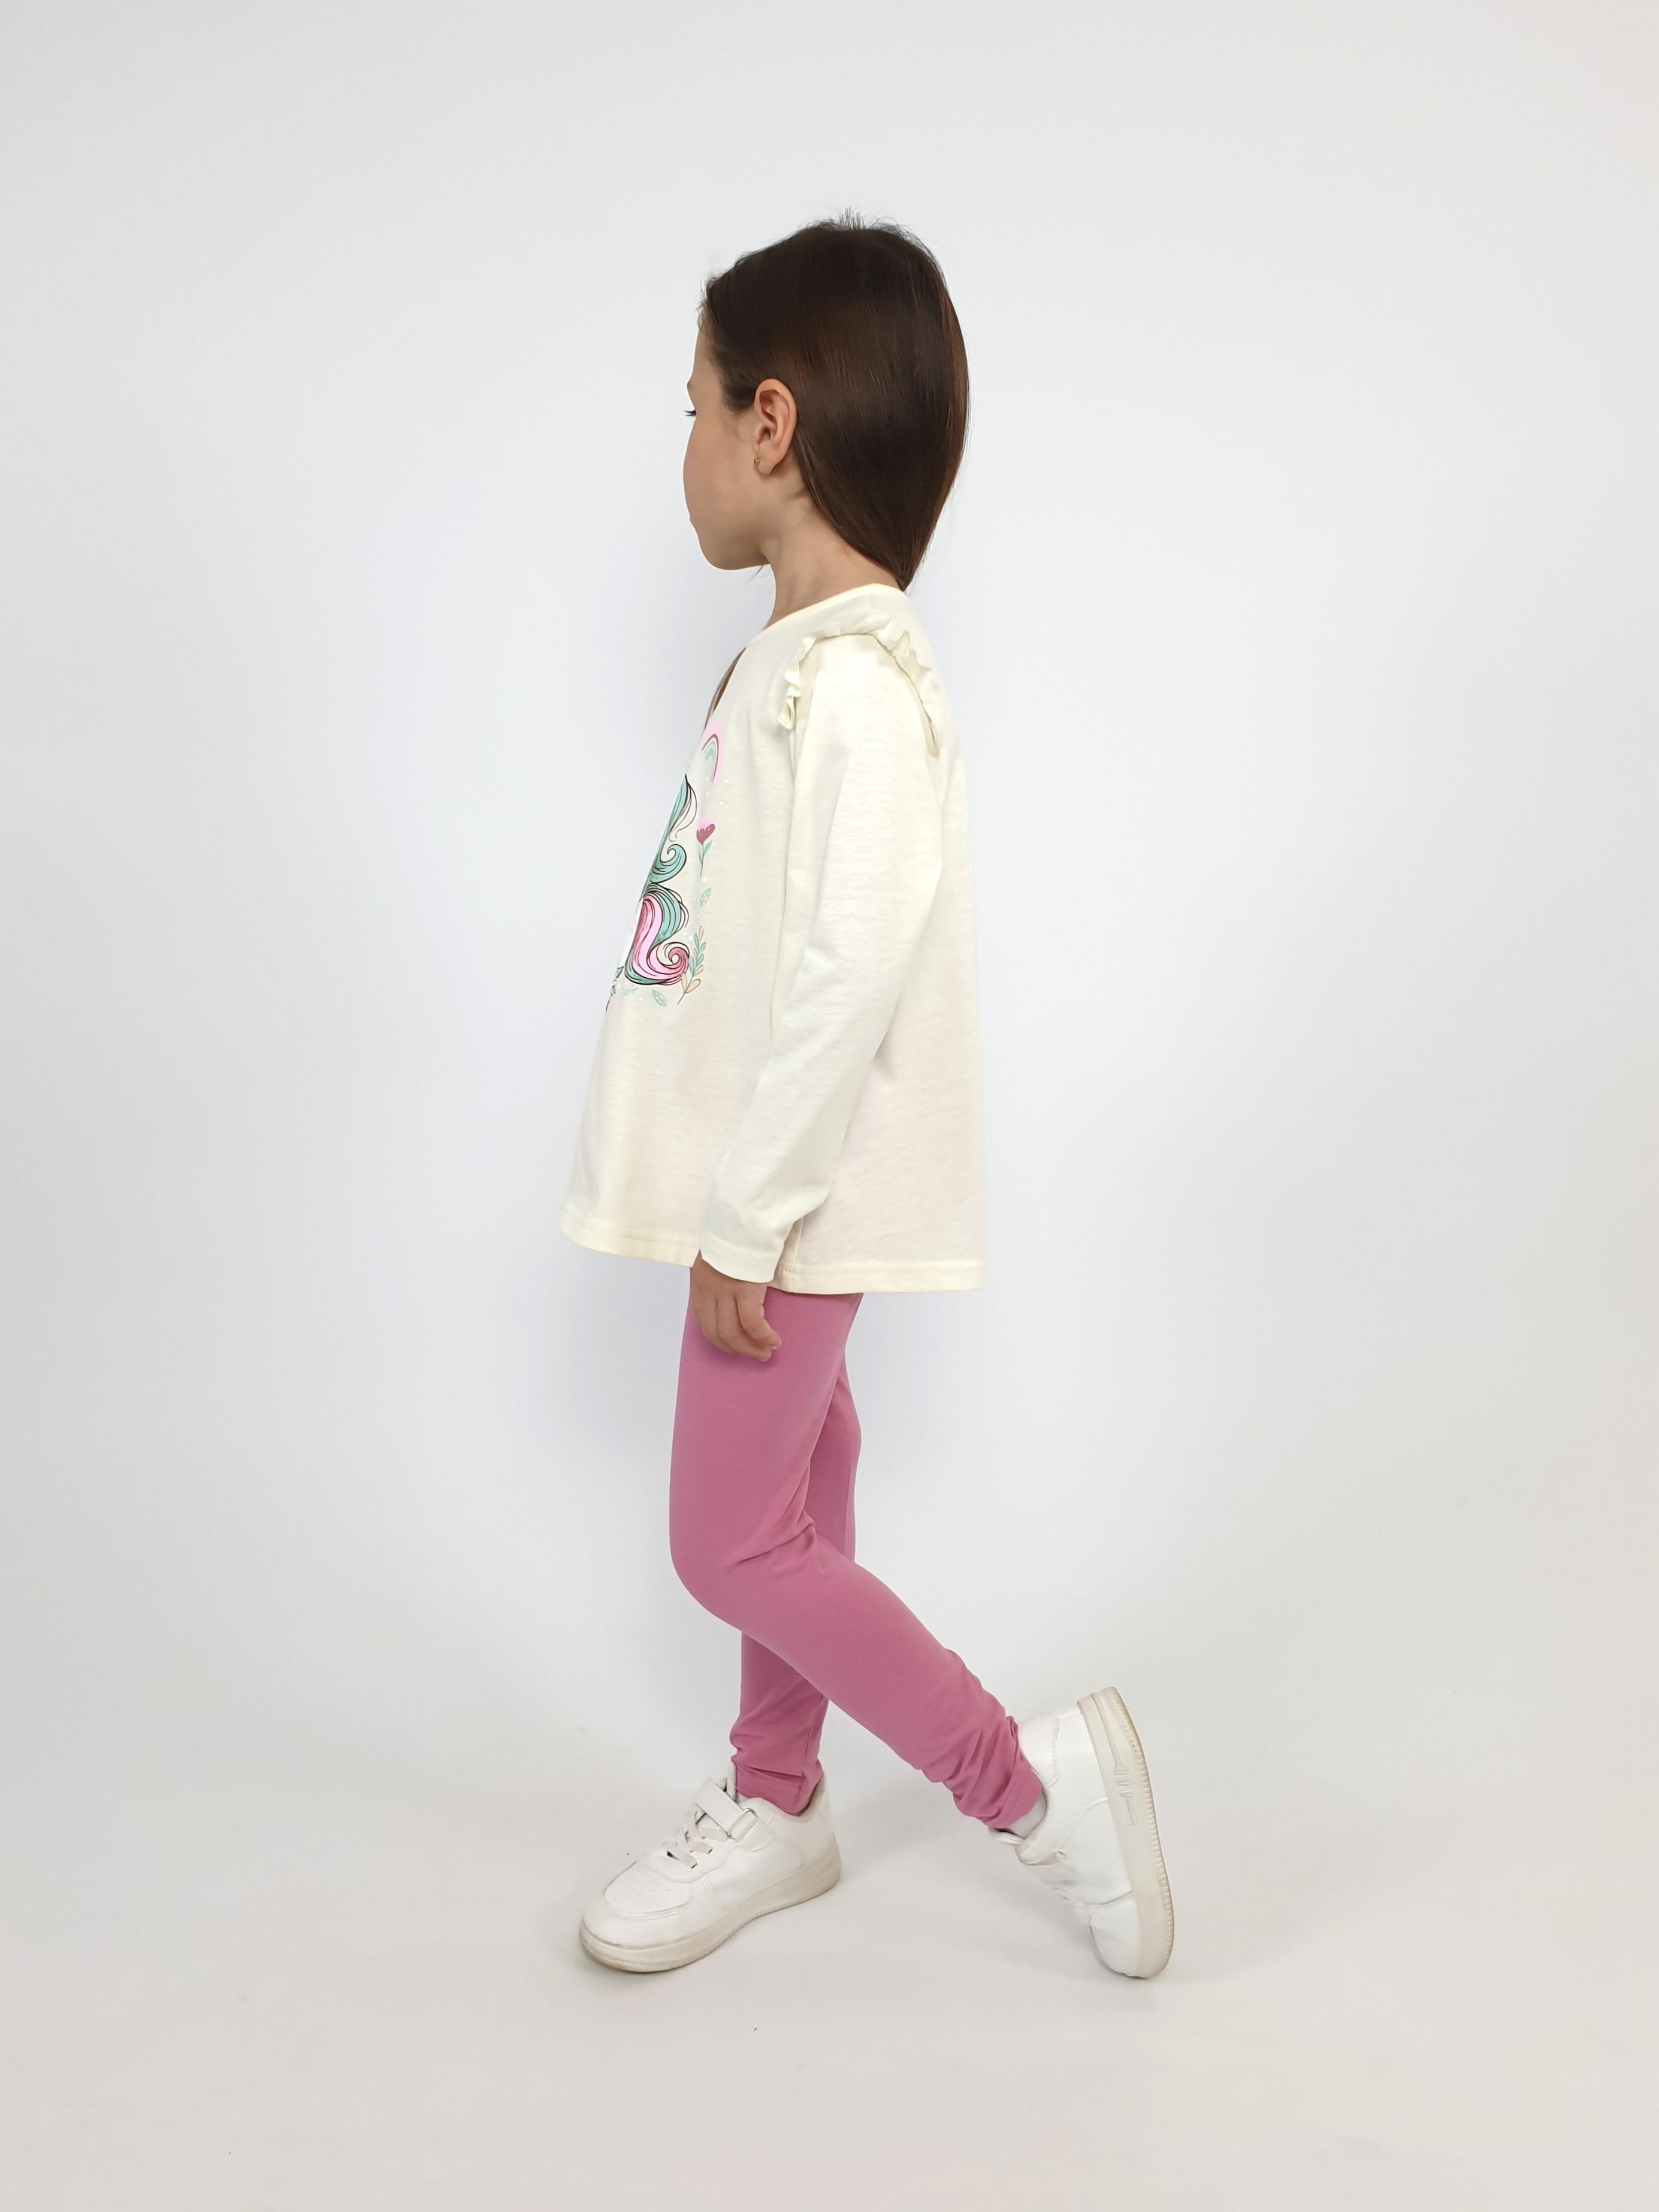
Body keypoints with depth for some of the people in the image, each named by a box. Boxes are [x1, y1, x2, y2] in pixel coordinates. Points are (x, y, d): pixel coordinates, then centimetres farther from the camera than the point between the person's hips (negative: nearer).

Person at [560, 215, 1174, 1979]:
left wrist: (750, 1215, -22)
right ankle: (772, 1805, 38)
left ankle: (1029, 1782, 12)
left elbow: (861, 957, -28)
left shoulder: (855, 677, -20)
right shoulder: (798, 658, 11)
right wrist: (741, 1203, 18)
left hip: (797, 1194, -9)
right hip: (766, 1186, 9)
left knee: (730, 1543, 0)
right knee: (792, 1501, 20)